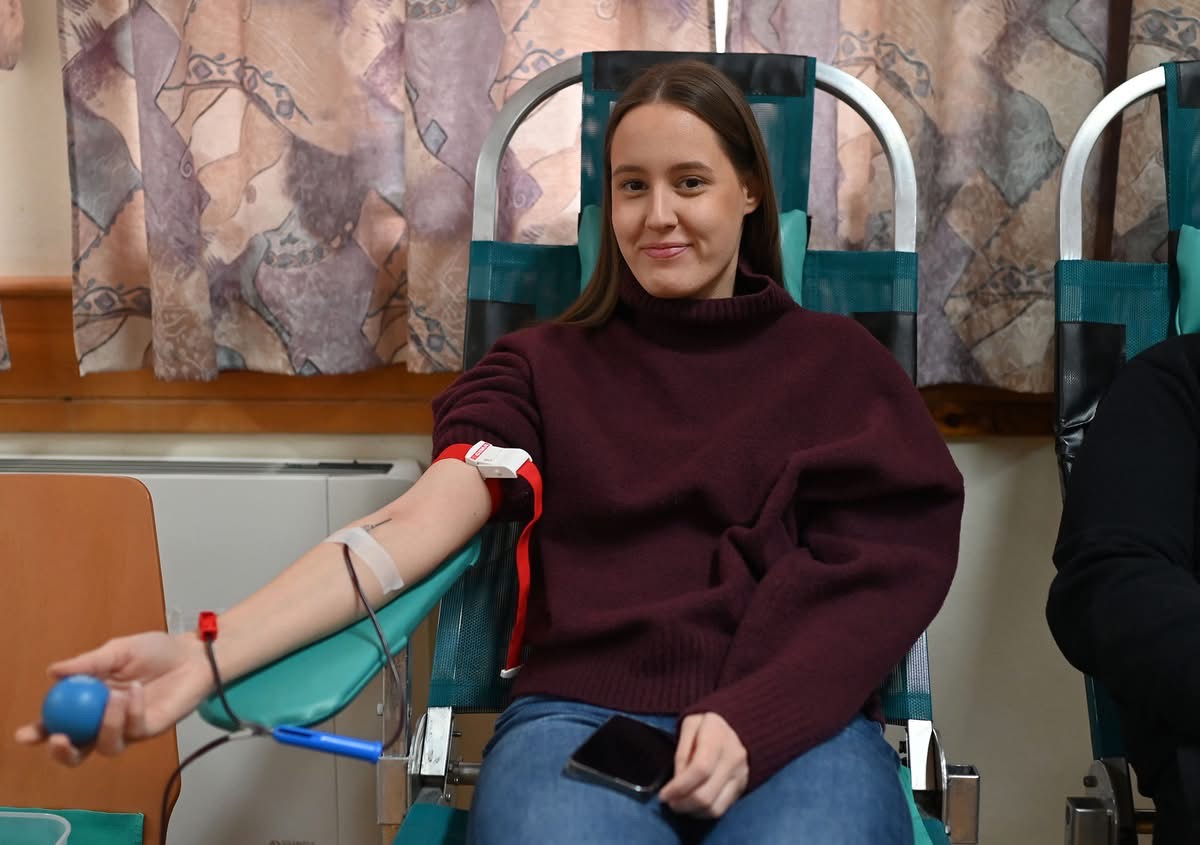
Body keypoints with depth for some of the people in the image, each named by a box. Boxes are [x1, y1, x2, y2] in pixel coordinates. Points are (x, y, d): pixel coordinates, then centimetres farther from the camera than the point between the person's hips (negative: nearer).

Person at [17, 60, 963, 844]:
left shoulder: (839, 362, 16)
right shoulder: (544, 366, 16)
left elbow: (891, 571, 5)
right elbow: (416, 524, 1)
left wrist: (752, 723, -13)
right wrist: (208, 655, -16)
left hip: (797, 724, 0)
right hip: (579, 714, 1)